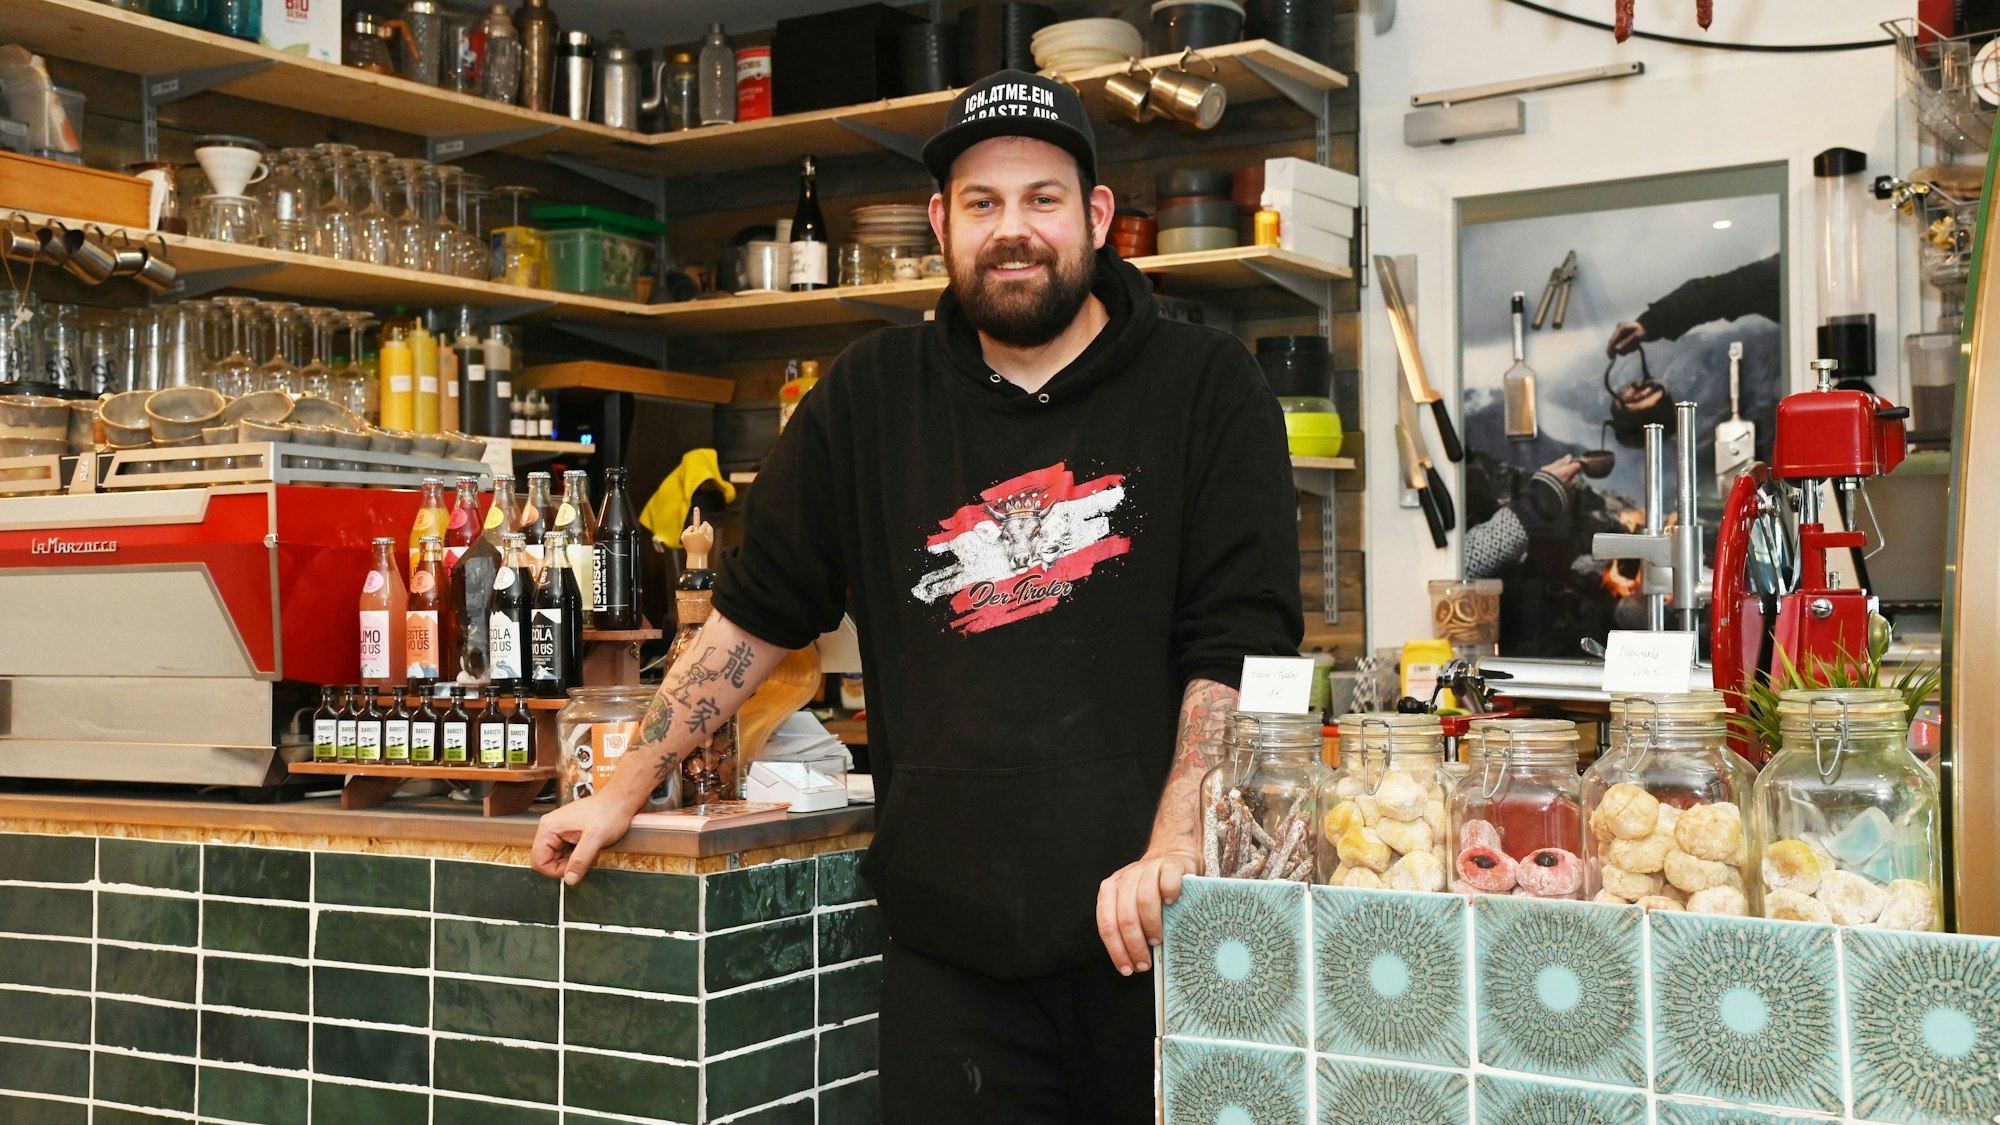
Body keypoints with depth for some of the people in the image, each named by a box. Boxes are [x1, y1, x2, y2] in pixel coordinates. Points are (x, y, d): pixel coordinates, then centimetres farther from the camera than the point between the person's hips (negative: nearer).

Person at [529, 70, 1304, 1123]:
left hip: (1155, 928, -1)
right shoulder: (873, 396, 9)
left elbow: (1242, 639, -6)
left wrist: (1175, 849, -17)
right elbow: (756, 609, 15)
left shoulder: (1204, 386, 1)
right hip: (951, 940, 2)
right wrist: (623, 791, 13)